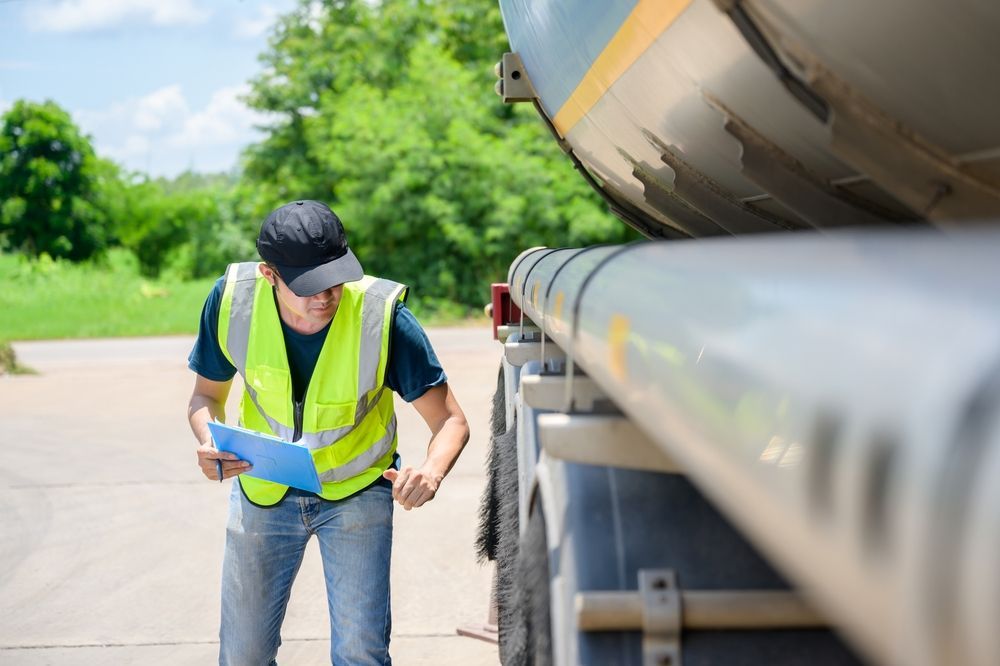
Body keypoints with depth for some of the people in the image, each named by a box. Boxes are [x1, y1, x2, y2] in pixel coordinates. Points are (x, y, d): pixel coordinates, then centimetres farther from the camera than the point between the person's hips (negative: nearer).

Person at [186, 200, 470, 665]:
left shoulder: (382, 315, -28)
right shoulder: (232, 299, -21)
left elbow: (451, 420, -21)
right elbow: (206, 395, -3)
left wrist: (431, 472, -43)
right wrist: (209, 441, -26)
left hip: (357, 491, -2)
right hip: (263, 488, 2)